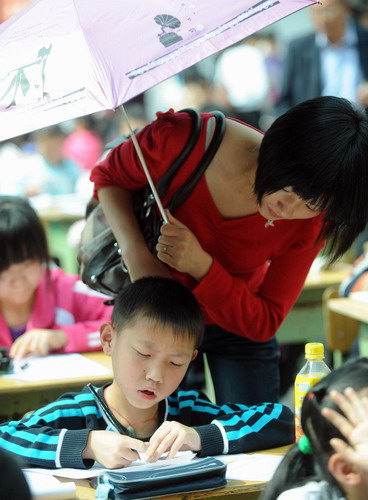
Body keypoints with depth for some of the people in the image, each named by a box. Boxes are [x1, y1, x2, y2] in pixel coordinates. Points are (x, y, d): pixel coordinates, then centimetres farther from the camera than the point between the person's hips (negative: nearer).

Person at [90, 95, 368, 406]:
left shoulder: (311, 224, -26)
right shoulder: (179, 138, -32)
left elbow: (263, 323, -21)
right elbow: (109, 176, -11)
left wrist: (201, 266, -38)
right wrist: (138, 258, -26)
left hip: (238, 327, 1)